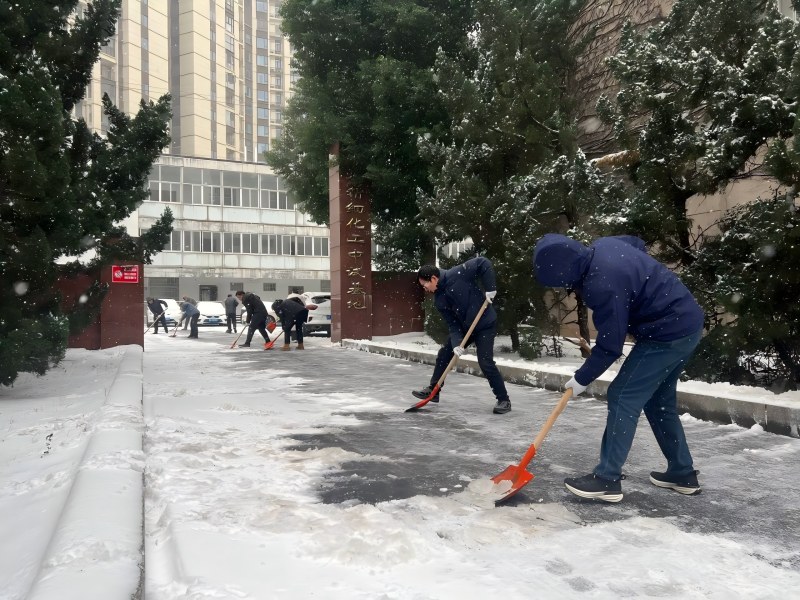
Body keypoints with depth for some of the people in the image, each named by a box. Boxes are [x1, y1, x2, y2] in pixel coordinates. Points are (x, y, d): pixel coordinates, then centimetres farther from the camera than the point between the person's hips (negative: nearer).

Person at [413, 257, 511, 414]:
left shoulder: (457, 274, -22)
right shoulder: (439, 300, -3)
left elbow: (484, 263, -21)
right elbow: (452, 324, -4)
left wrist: (490, 288, -24)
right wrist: (456, 343, -18)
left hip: (485, 324, -7)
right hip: (464, 327, 7)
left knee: (485, 362, -14)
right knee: (444, 354, 9)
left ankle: (504, 400, 0)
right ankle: (433, 390, 25)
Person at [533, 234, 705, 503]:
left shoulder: (602, 286, -29)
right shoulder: (602, 246, -1)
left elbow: (609, 347, -21)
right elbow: (637, 243, 22)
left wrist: (582, 378, -7)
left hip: (668, 332, -10)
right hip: (686, 321, 10)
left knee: (623, 397, -7)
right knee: (659, 401, 17)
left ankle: (607, 479, -3)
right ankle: (683, 472, 27)